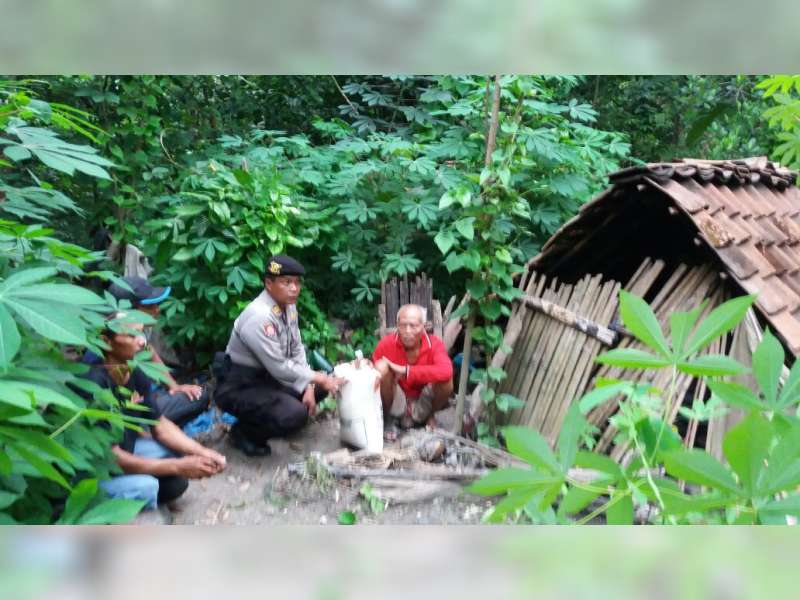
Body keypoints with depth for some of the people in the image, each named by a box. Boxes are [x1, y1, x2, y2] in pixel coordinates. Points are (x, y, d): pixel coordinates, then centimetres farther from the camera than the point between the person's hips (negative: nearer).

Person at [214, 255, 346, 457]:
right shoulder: (258, 317, -29)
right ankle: (244, 431, -1)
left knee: (317, 388, 9)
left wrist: (309, 387, -3)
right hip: (240, 387, -9)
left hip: (267, 377, 9)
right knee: (295, 415, -27)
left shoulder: (289, 306, -2)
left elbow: (297, 350, 6)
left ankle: (264, 417, 14)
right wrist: (319, 378, -19)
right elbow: (280, 367, -28)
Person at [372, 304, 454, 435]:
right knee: (382, 368, -28)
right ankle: (387, 419, -3)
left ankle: (429, 416, 5)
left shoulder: (434, 344, -19)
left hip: (424, 401, 1)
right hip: (397, 401, 0)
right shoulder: (386, 343, -17)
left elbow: (446, 371, -39)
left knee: (445, 380, -29)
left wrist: (406, 370, -39)